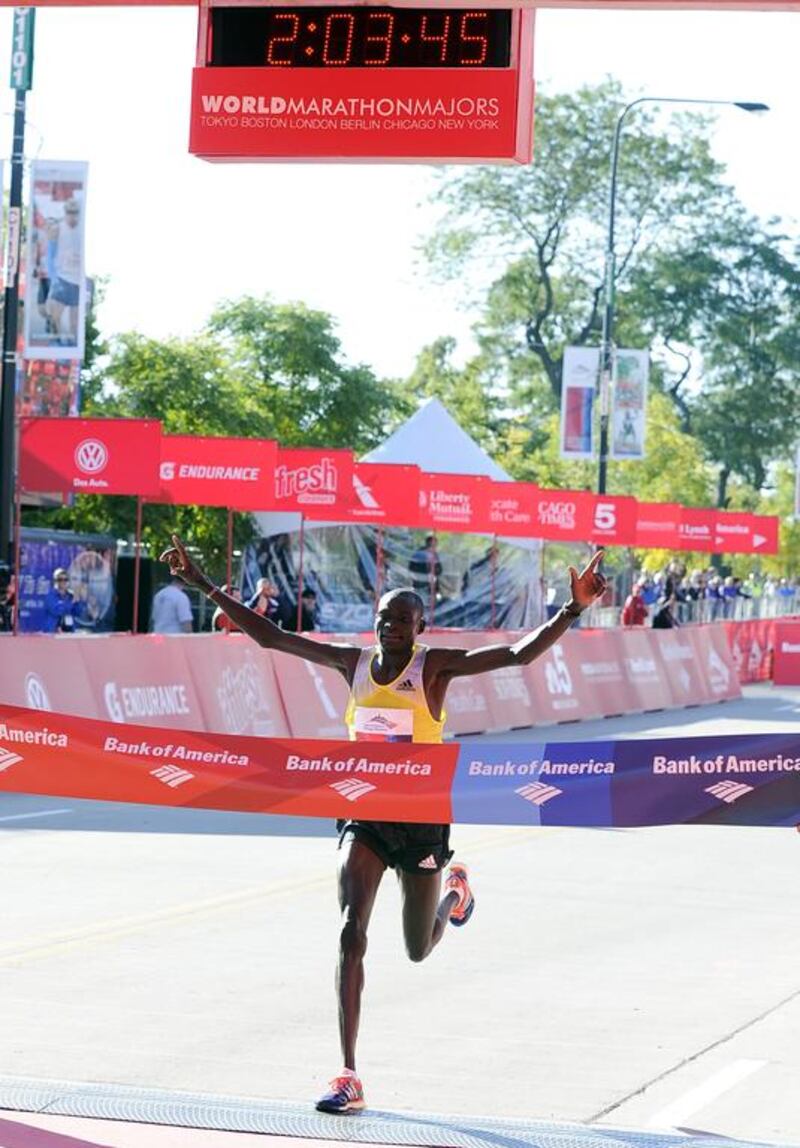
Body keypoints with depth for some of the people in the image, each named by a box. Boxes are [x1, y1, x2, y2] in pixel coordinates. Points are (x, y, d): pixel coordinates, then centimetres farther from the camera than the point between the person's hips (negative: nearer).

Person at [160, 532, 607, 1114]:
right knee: (351, 932, -16)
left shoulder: (435, 666, -11)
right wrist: (205, 585, -3)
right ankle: (349, 1077, -14)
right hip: (364, 815, 2)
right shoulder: (354, 662, -2)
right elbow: (269, 635, 1)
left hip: (422, 820, -2)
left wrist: (573, 610, -34)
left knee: (419, 949, 14)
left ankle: (456, 892, 52)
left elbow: (519, 654, -21)